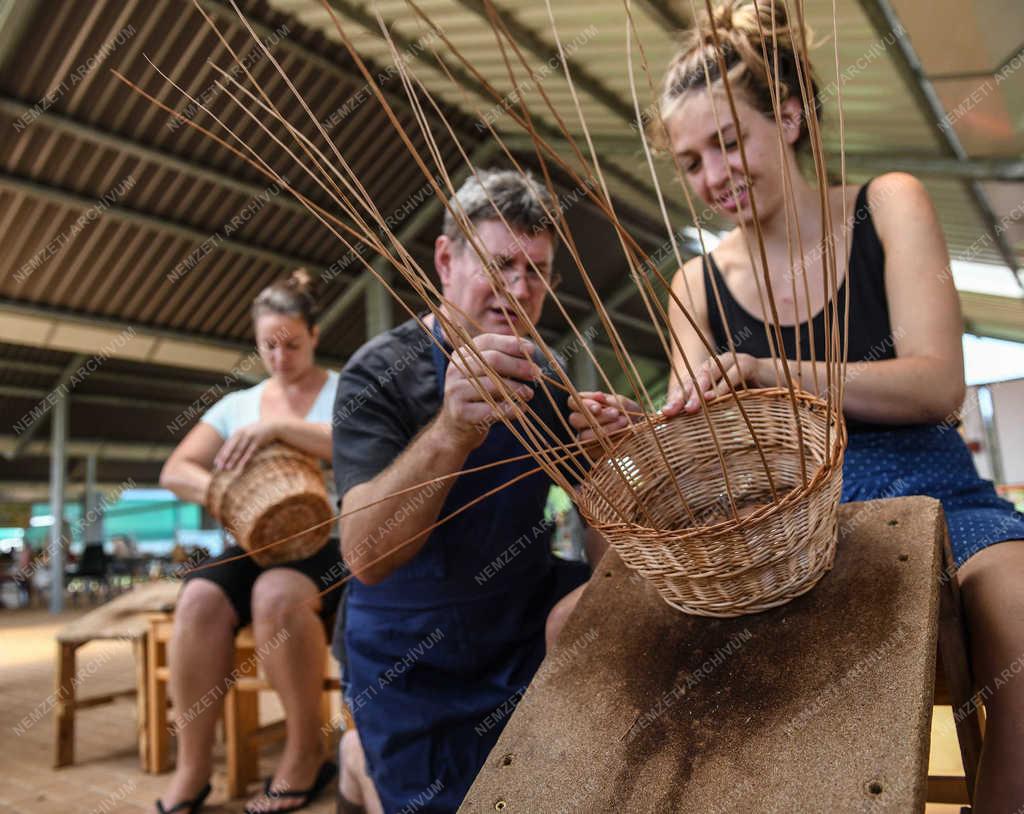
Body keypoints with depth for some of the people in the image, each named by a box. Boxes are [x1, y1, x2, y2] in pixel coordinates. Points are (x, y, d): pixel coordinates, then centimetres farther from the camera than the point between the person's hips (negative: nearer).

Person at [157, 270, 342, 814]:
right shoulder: (238, 403, 14)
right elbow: (174, 472, 7)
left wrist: (278, 427, -25)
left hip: (331, 544, -4)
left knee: (277, 594, -35)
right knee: (200, 598, -27)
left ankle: (306, 755, -16)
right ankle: (192, 769, -14)